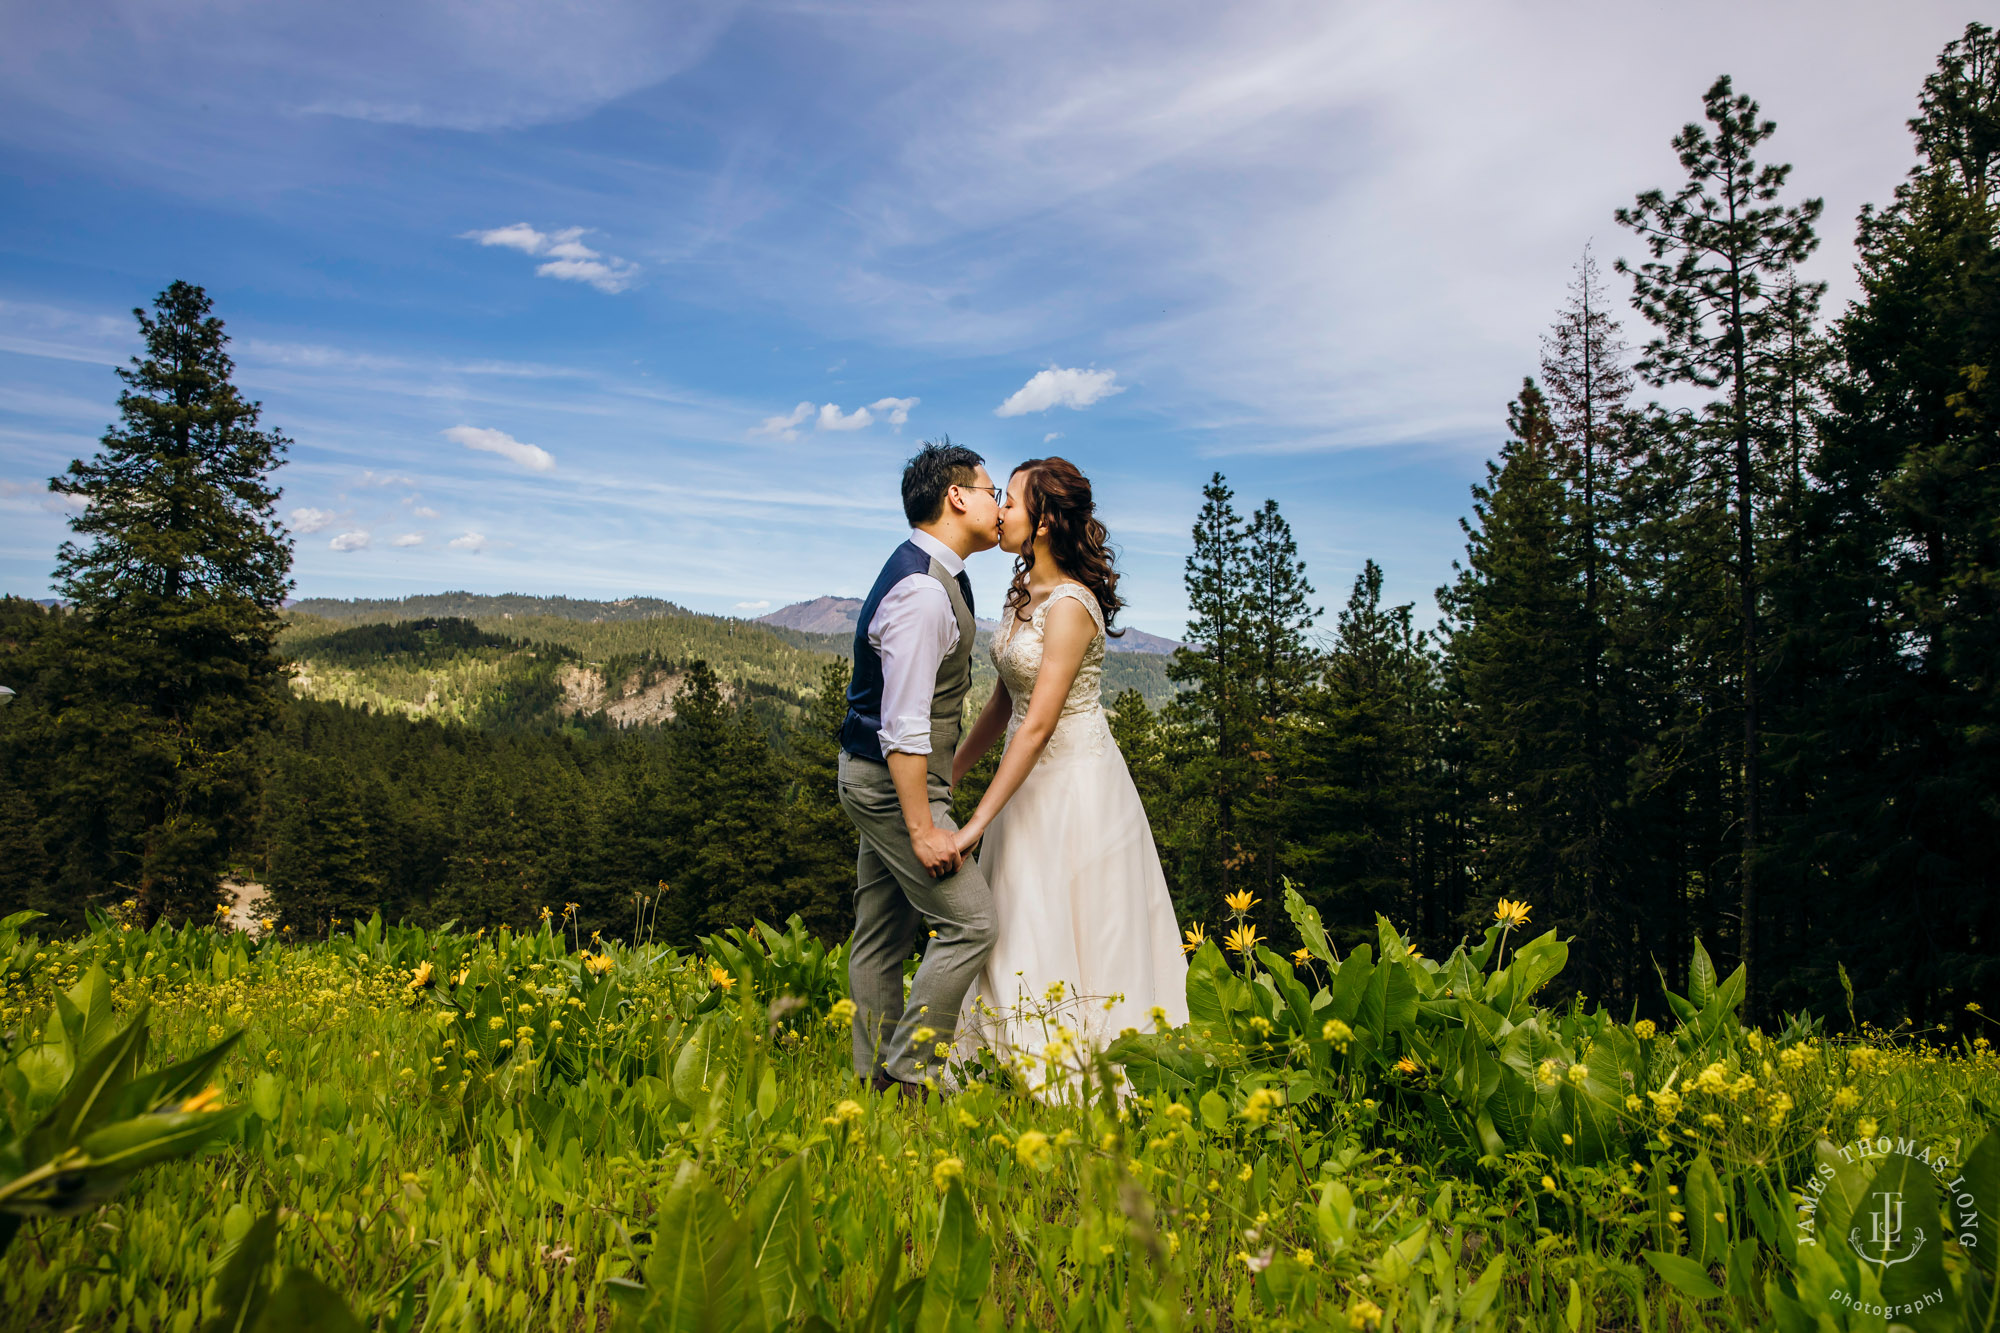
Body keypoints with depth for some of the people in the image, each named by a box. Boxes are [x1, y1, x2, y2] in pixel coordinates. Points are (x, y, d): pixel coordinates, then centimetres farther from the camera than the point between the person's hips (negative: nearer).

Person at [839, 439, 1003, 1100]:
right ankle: (912, 1077, 0)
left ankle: (872, 1080, 22)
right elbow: (903, 724, -26)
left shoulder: (935, 572, 11)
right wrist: (924, 828, -24)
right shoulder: (923, 591, -22)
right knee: (969, 920, -8)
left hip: (879, 776, 10)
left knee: (884, 934, 13)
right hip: (893, 780, -10)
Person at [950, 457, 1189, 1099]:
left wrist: (978, 820, -26)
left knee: (1073, 941, 1)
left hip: (1076, 785, -9)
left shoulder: (1070, 605, -21)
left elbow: (1039, 724, -26)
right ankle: (1030, 1077, 26)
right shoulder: (1023, 591, 6)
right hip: (1033, 779, 9)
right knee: (1023, 932, 13)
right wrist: (951, 775, 15)